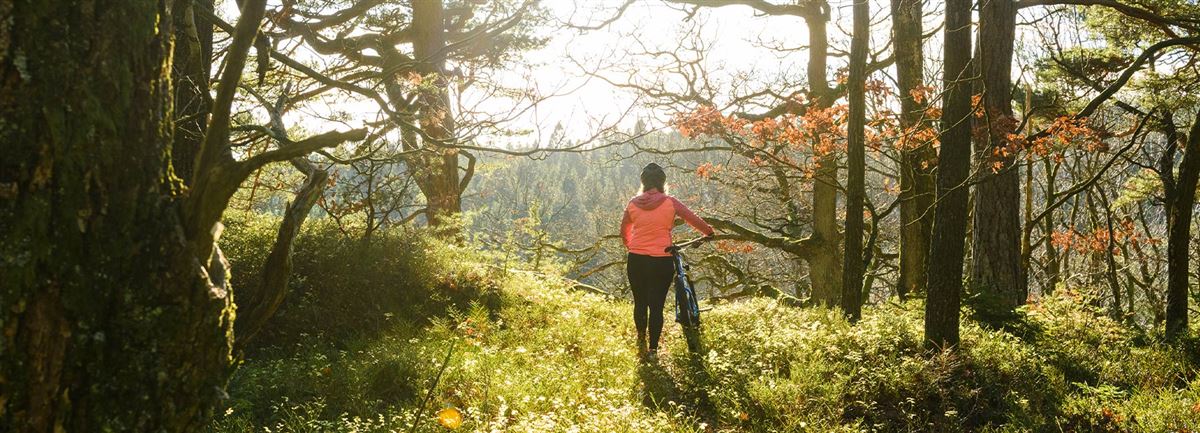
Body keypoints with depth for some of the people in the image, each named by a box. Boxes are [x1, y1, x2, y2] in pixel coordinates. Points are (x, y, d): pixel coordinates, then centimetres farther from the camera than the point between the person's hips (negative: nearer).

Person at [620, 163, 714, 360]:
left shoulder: (633, 203, 1)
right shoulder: (670, 202, -6)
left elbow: (624, 232, 13)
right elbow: (693, 220, -1)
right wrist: (709, 232, 17)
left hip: (636, 260, 2)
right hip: (661, 262, -2)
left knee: (640, 303, 19)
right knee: (656, 306, 5)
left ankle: (641, 342, 29)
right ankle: (652, 349, 6)